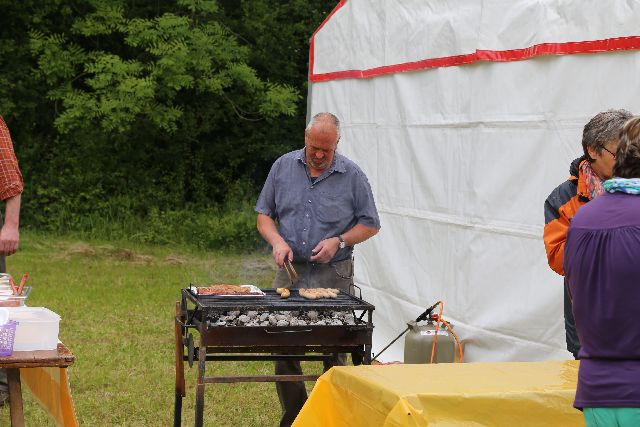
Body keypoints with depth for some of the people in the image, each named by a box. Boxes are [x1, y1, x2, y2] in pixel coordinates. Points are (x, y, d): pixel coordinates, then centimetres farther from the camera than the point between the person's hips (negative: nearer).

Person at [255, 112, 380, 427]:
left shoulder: (352, 175, 0)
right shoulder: (283, 167, 6)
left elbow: (370, 224, 5)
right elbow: (264, 215, 11)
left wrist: (339, 241, -10)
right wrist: (277, 241, -7)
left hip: (333, 274, -2)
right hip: (290, 271, 2)